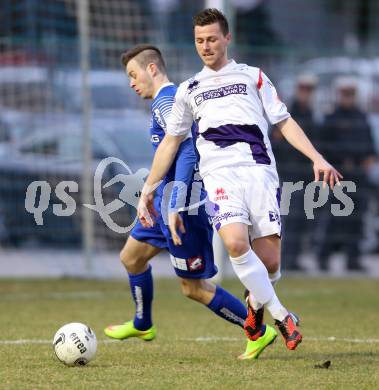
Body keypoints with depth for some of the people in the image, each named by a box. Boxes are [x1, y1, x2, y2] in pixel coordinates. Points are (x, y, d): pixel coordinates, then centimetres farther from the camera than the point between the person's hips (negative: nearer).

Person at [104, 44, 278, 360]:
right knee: (131, 257, 21)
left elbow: (187, 151, -25)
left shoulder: (166, 100, -14)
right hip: (166, 202, 10)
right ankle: (142, 325, 38)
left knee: (194, 288, -5)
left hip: (184, 204, -10)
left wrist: (175, 205, -29)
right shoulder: (177, 97, 17)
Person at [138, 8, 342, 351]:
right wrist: (148, 188, 22)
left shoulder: (252, 77, 18)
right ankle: (281, 316, -17)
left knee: (269, 262, -10)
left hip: (259, 171, 0)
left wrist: (317, 158, 2)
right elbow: (170, 142, 26)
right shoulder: (188, 90, 21)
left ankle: (255, 301, 26)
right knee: (236, 243, -28)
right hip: (220, 175, 0)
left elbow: (284, 122, 14)